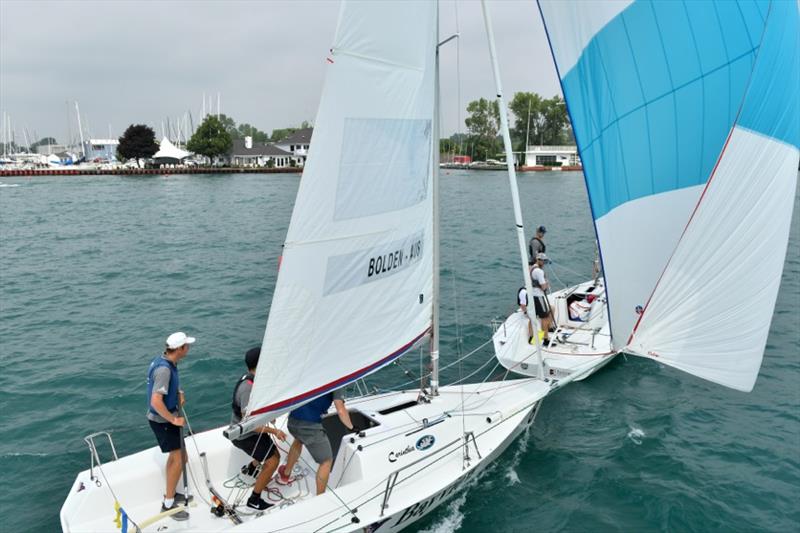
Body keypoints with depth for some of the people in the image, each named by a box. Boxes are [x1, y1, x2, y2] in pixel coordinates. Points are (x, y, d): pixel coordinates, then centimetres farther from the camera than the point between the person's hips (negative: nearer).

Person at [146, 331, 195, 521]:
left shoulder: (166, 361, 1)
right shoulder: (164, 369, -29)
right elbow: (156, 402, -33)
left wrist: (179, 393, 2)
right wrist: (174, 420, -24)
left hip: (166, 418, 10)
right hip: (162, 420, -10)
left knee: (175, 455, 21)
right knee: (180, 459, -5)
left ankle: (171, 493, 36)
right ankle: (168, 504, 6)